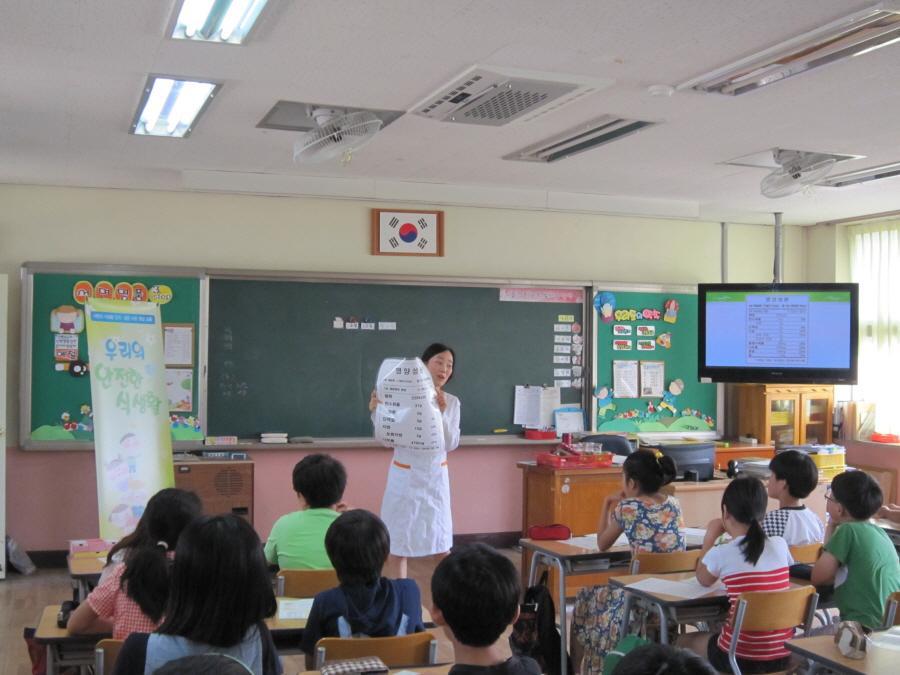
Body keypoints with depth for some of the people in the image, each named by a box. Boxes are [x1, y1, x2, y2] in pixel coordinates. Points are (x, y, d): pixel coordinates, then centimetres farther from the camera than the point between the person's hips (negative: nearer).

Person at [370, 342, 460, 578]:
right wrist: (376, 412, -21)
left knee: (441, 544, 4)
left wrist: (441, 414, -18)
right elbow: (386, 440, -5)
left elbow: (451, 444, -5)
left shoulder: (452, 402, 2)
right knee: (397, 543, 4)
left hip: (435, 477, 2)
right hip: (404, 477, -2)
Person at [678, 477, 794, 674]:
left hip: (742, 658, -5)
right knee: (714, 633, 34)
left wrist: (710, 537, 17)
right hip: (783, 655, 5)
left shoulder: (720, 554, -11)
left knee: (683, 642, 25)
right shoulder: (780, 545, -1)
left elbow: (703, 580, 12)